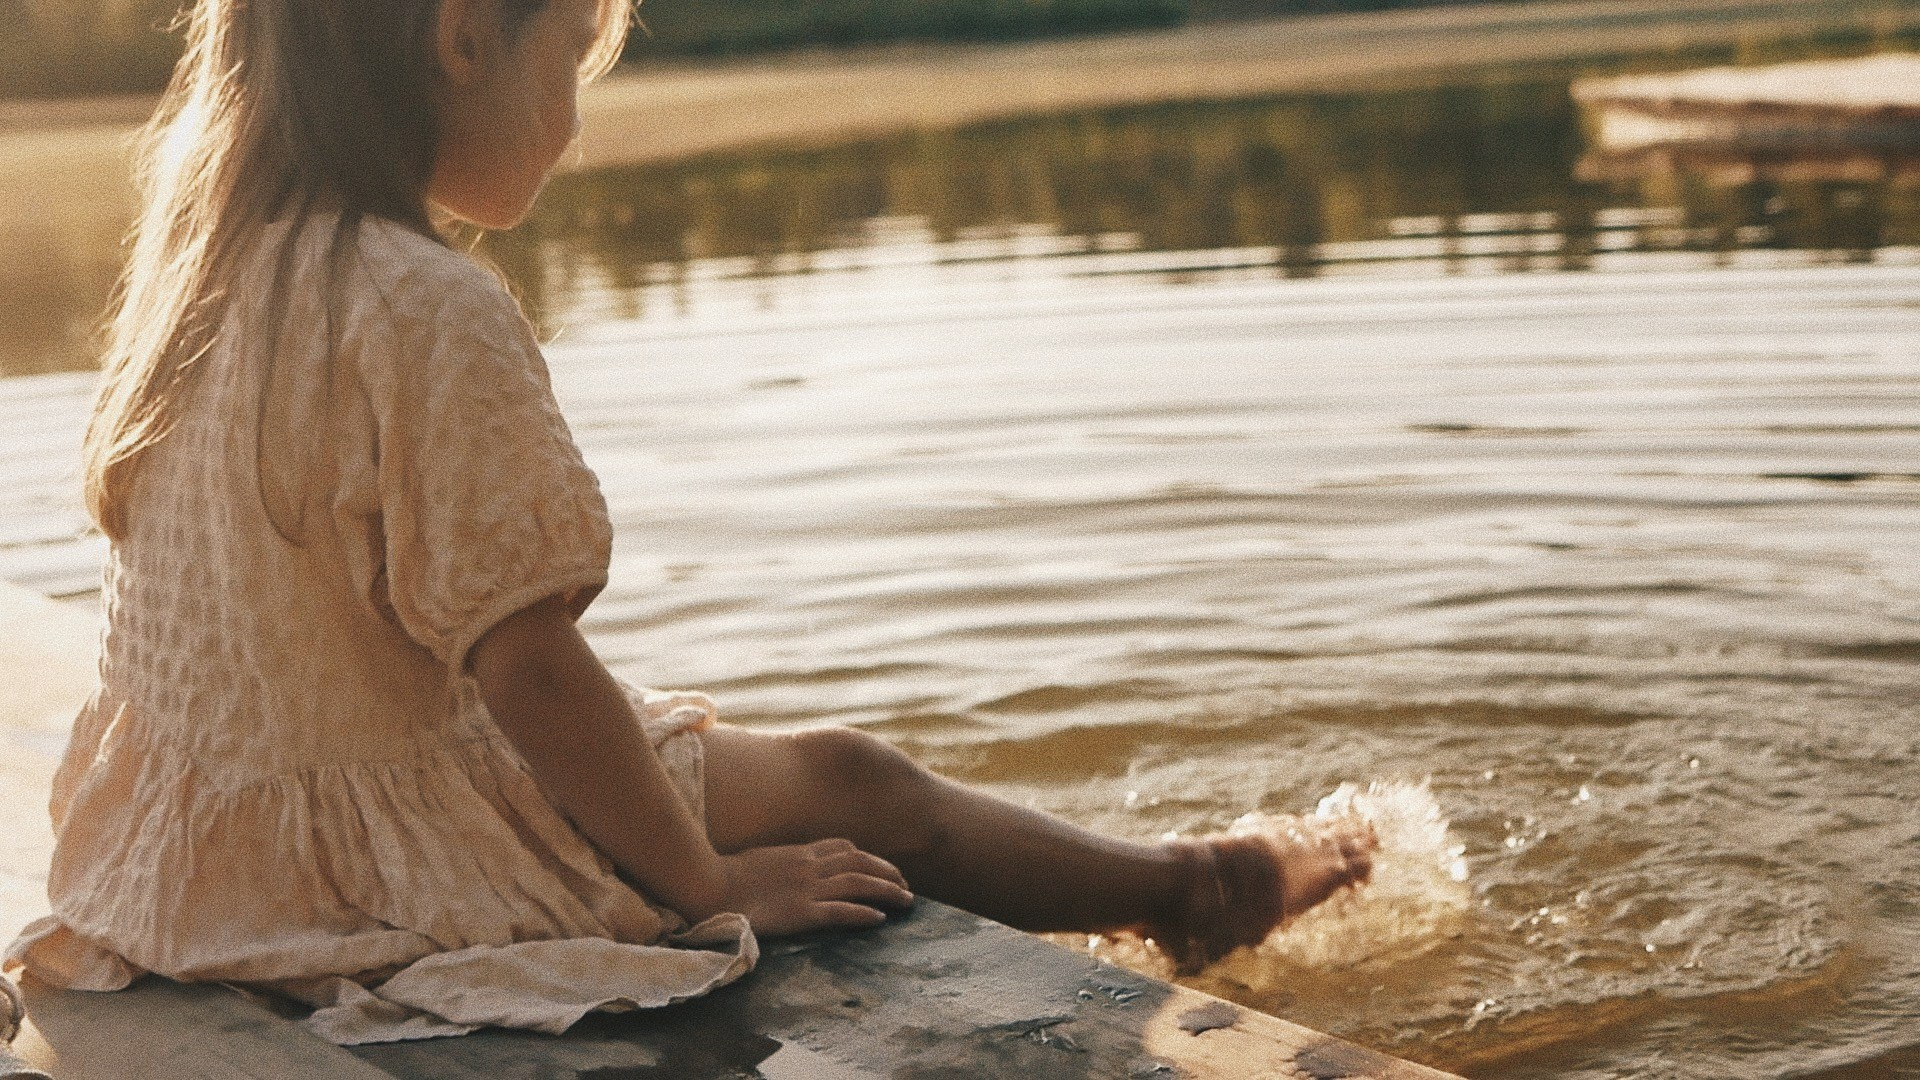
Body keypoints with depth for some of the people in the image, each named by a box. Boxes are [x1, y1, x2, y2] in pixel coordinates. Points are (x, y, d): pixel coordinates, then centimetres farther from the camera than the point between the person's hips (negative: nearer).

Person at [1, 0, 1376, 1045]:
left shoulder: (214, 262, 2)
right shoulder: (429, 312, -27)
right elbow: (521, 663, -25)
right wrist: (705, 880, -11)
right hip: (399, 850, -9)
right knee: (851, 782, 7)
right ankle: (1200, 886, 29)